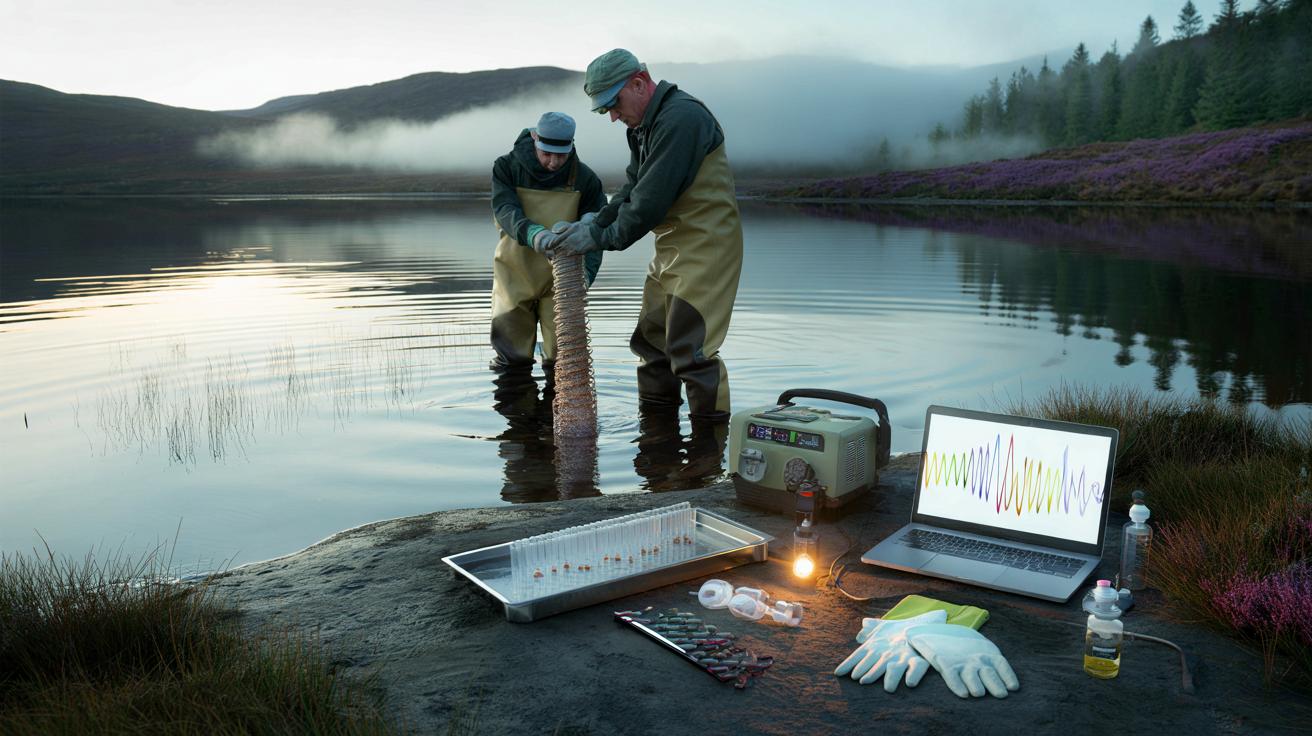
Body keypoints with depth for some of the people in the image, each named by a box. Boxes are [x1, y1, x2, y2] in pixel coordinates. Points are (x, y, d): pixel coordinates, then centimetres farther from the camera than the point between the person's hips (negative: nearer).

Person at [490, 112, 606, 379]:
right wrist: (533, 234, -47)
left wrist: (586, 271, -30)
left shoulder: (585, 179, -8)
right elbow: (506, 211, -26)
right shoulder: (507, 167, -10)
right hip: (515, 270, 0)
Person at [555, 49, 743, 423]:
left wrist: (603, 238, -16)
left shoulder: (680, 117, -20)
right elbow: (633, 188, 13)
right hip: (672, 248, 10)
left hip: (705, 248, -10)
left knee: (689, 348, -11)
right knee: (652, 339, 14)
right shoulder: (643, 123, 13)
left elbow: (652, 200, -24)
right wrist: (599, 221, -3)